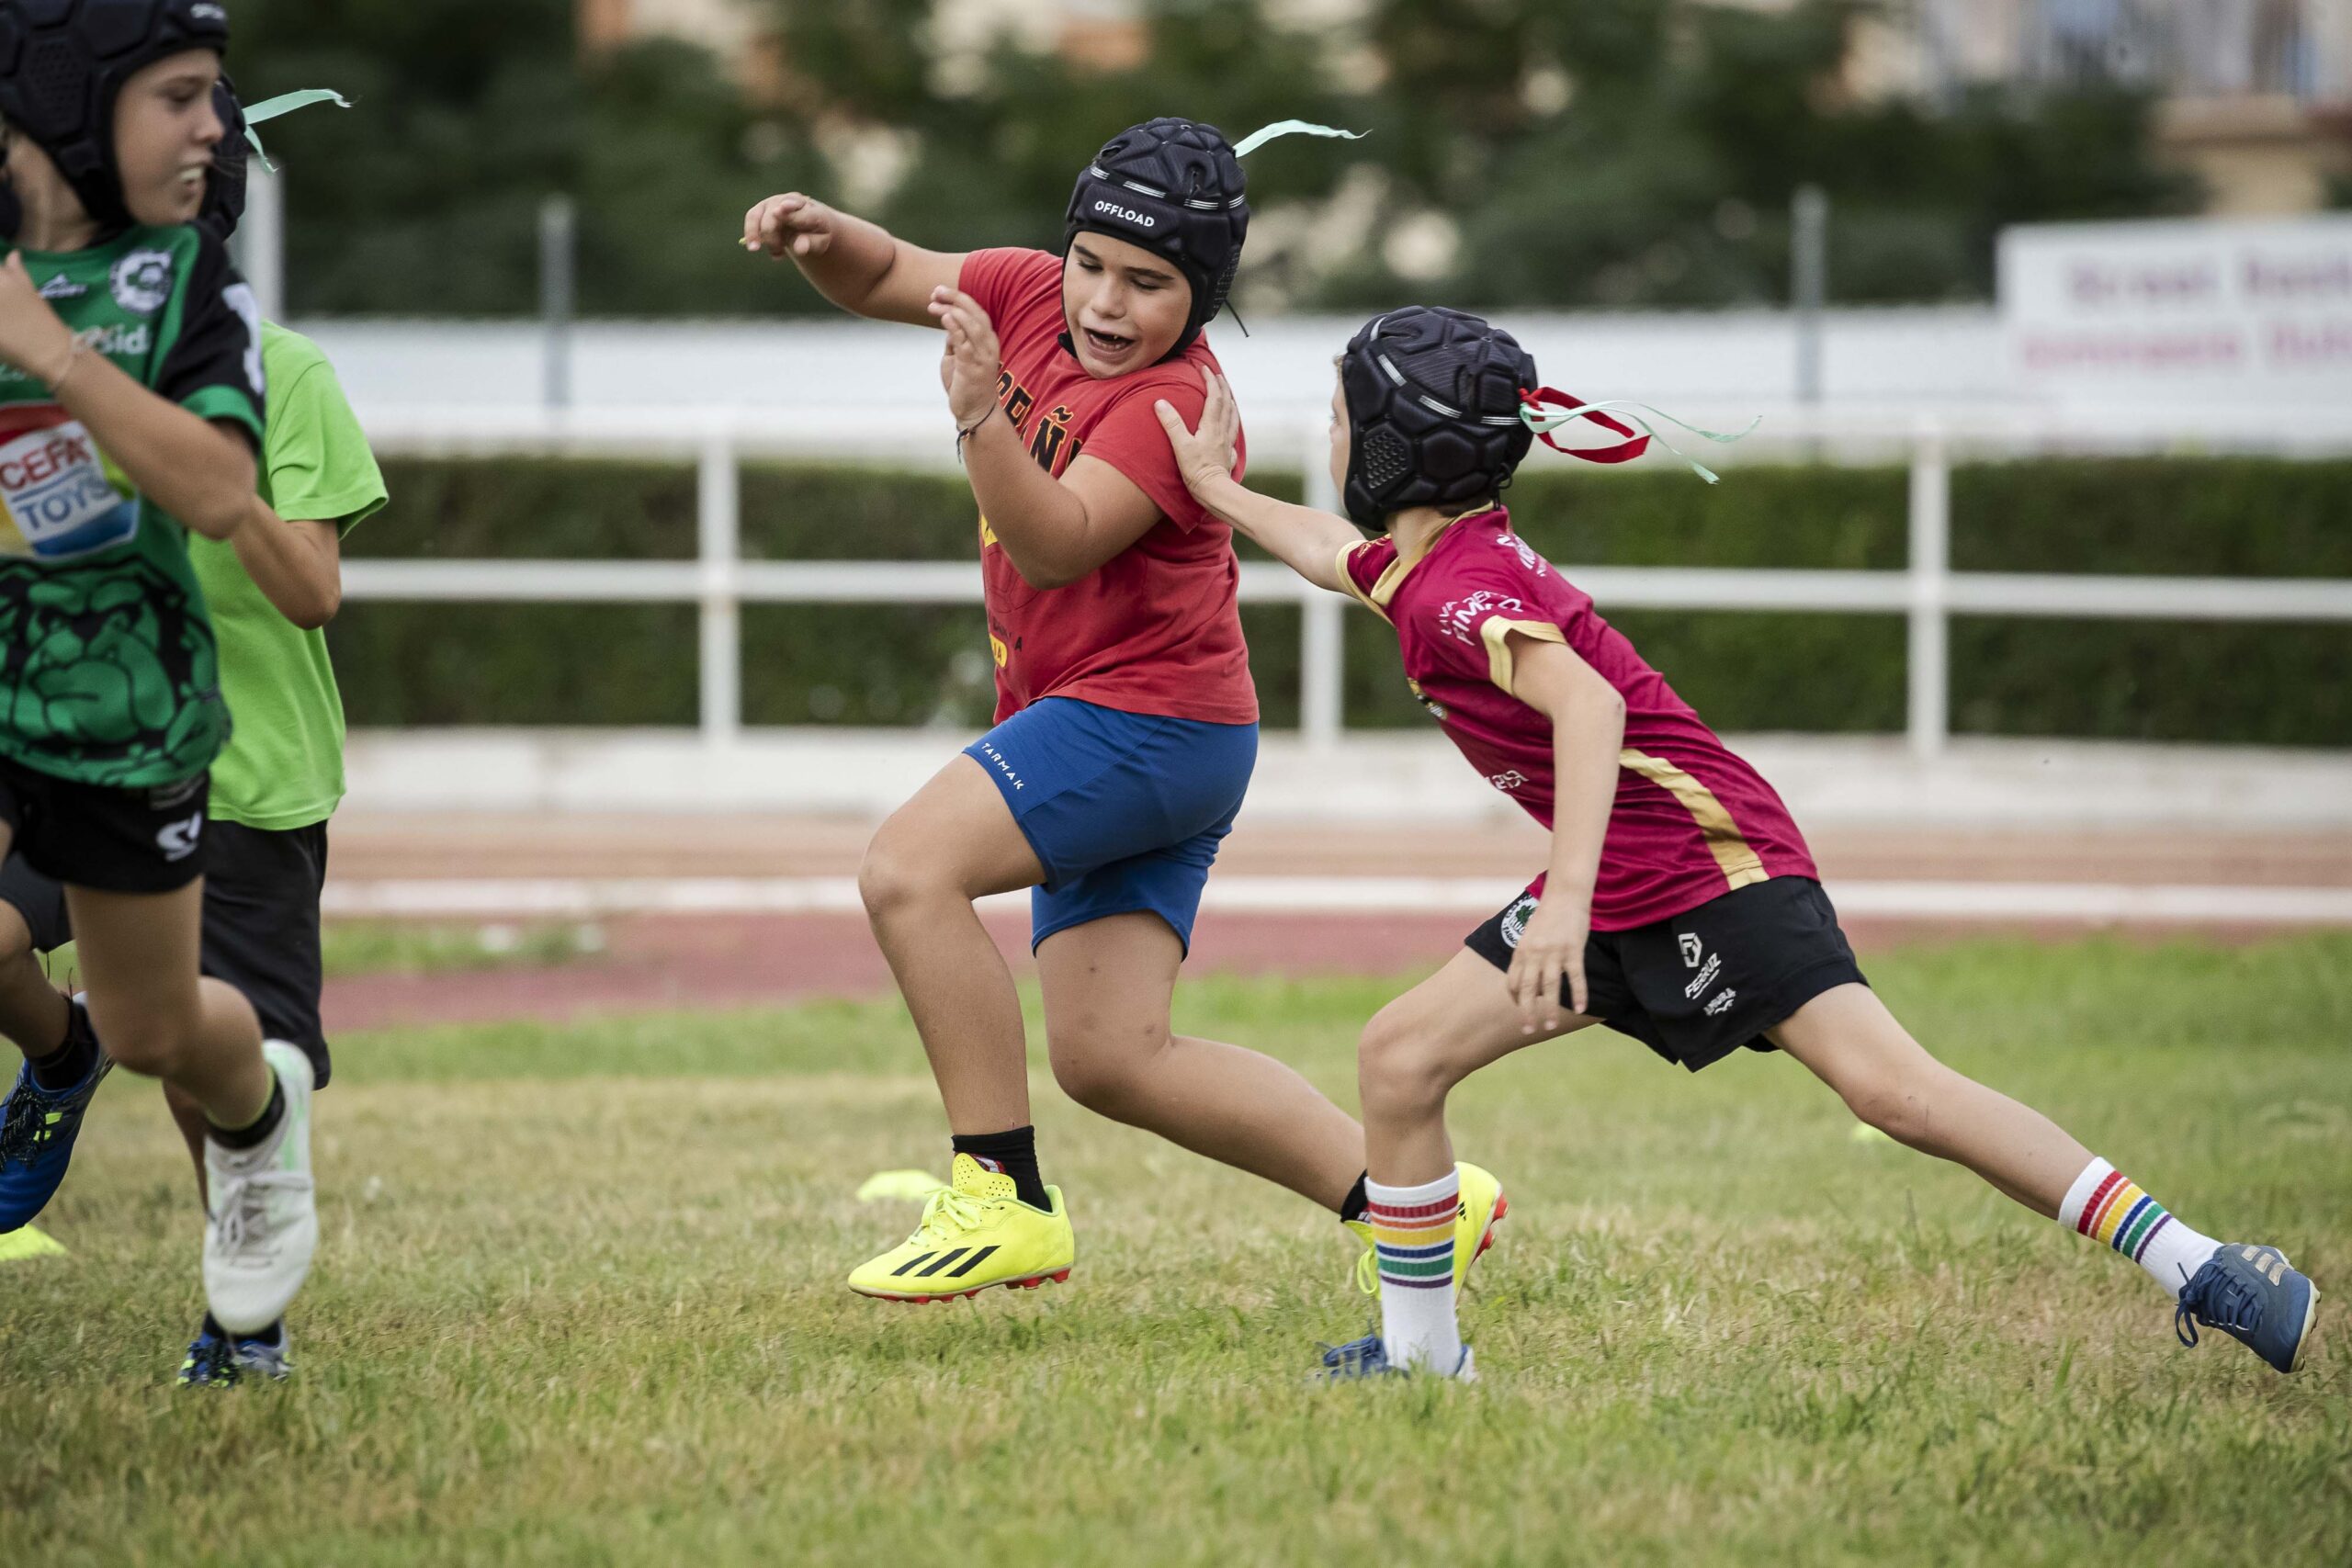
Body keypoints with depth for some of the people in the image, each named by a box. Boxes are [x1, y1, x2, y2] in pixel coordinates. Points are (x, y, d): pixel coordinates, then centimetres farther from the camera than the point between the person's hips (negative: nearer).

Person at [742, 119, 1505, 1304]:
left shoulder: (1173, 405, -19)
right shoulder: (1034, 294, 4)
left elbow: (1056, 547, -31)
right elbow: (883, 281, 16)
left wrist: (982, 417, -45)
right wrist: (823, 237, -6)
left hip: (1151, 718, -9)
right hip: (1093, 725, 9)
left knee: (909, 868, -24)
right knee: (1110, 1062, 2)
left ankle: (1002, 1204, -21)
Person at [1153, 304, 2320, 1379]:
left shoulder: (1460, 585, -19)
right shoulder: (1415, 562, 11)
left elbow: (1588, 703, -36)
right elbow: (1340, 555, 39)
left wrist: (1567, 899, -44)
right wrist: (1218, 492, 39)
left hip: (1715, 866, -10)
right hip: (1619, 892, 10)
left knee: (1892, 1086, -21)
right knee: (1400, 1056, 4)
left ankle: (2200, 1272, -24)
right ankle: (1418, 1350, 15)